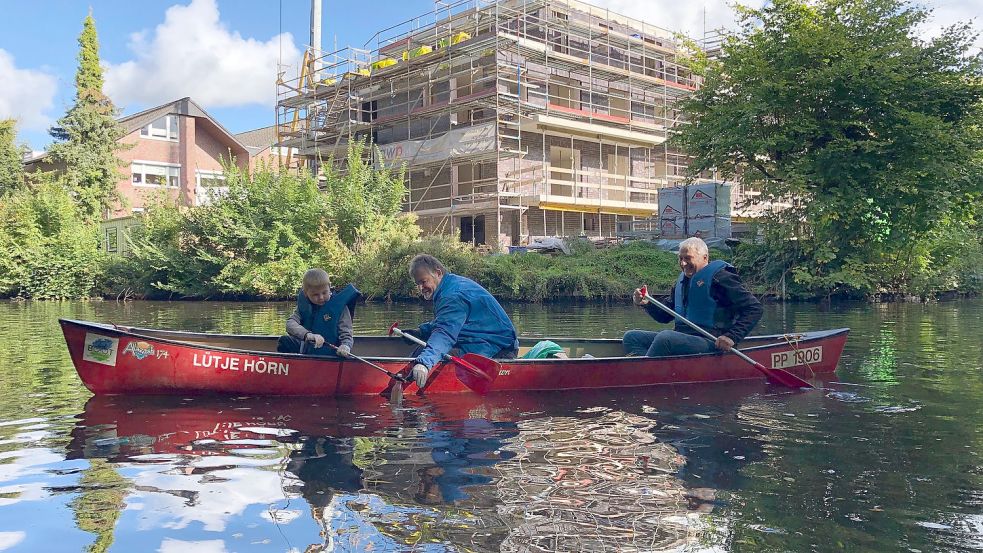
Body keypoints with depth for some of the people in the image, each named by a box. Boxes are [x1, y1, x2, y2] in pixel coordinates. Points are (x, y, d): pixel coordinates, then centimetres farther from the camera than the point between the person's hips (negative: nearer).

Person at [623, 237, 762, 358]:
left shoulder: (719, 277, -6)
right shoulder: (682, 281, 20)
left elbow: (754, 308, -11)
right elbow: (665, 316, 22)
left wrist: (732, 336, -21)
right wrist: (647, 303, 1)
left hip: (709, 343, -9)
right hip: (681, 337, 9)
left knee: (664, 337, -35)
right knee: (631, 337, -4)